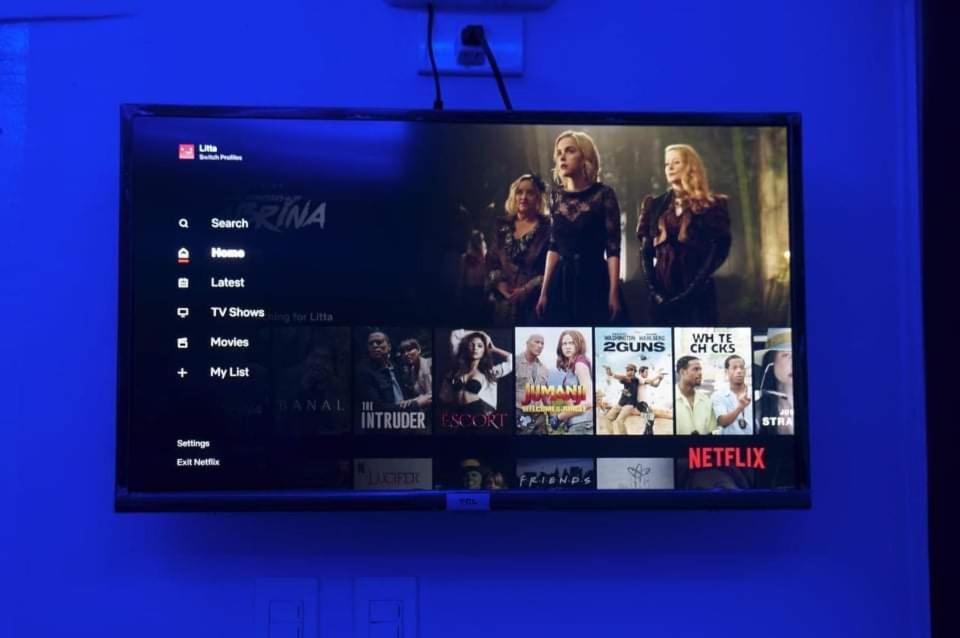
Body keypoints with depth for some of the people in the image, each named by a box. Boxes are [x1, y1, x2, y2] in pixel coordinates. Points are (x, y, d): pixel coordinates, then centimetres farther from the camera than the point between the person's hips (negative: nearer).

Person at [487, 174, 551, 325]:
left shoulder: (548, 227, -1)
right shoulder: (503, 226, 13)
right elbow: (492, 261, 11)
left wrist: (528, 289, -15)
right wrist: (500, 284, -6)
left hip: (535, 302, -4)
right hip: (505, 302, 4)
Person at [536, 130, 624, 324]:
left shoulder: (603, 194, -5)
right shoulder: (557, 197, 8)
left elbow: (613, 248, -7)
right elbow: (553, 247, 11)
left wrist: (614, 293, -14)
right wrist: (544, 292, 7)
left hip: (594, 281, -4)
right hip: (561, 283, 4)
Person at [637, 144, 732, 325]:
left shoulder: (711, 206, 3)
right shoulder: (656, 206, 13)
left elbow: (718, 250, -6)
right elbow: (646, 251, 8)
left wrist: (693, 288, -15)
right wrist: (653, 287, -6)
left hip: (697, 296, -3)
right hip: (663, 295, 3)